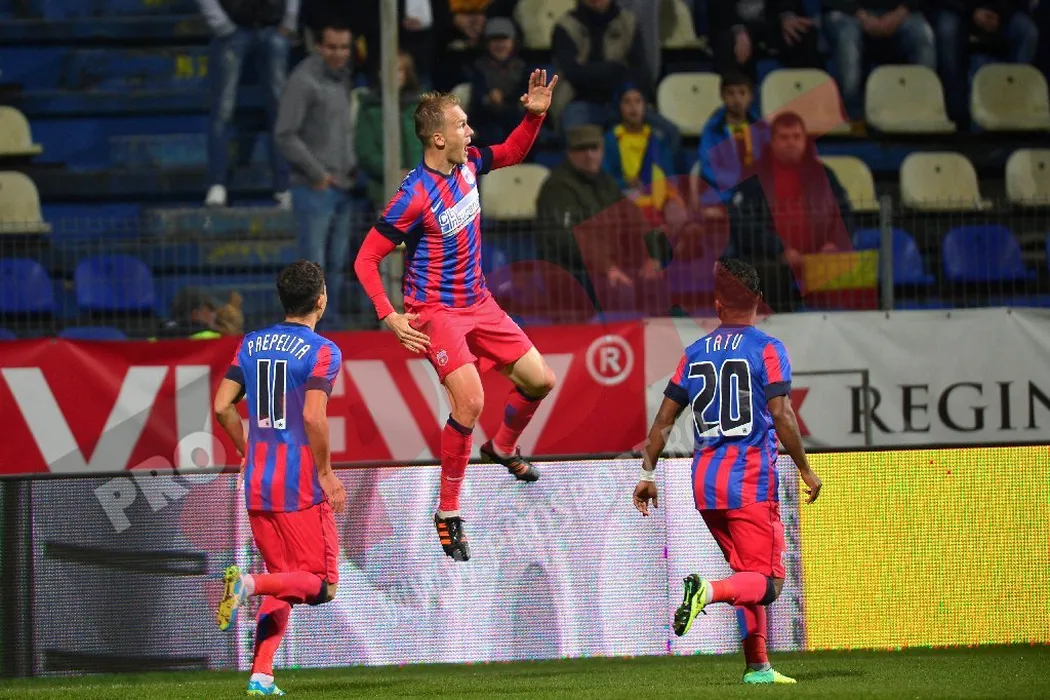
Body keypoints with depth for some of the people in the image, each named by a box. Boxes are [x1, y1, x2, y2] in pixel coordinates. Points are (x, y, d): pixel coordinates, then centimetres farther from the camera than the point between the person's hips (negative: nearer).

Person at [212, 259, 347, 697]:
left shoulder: (251, 345, 10)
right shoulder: (322, 351, -9)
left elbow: (222, 407, 6)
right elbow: (314, 417, -19)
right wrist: (326, 473, -8)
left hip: (257, 486, 7)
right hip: (301, 488, -6)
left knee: (284, 581, 18)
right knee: (320, 584, 2)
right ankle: (248, 584, -24)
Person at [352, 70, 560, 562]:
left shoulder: (468, 164, -3)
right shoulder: (415, 197, -24)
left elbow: (512, 152, 19)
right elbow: (366, 260, -19)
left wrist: (536, 115, 2)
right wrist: (389, 316, -28)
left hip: (478, 302, 8)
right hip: (435, 312, -8)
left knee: (539, 380, 9)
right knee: (470, 400, -25)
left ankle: (502, 448, 41)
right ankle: (448, 513, -11)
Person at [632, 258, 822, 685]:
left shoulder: (695, 353, 10)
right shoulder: (767, 349, -4)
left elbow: (664, 418, 9)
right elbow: (781, 415, -13)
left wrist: (647, 473, 15)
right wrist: (806, 470, -5)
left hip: (705, 482, 6)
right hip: (750, 480, -6)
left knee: (748, 575, 19)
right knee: (766, 583, -5)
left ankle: (757, 666, 16)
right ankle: (709, 592, -33)